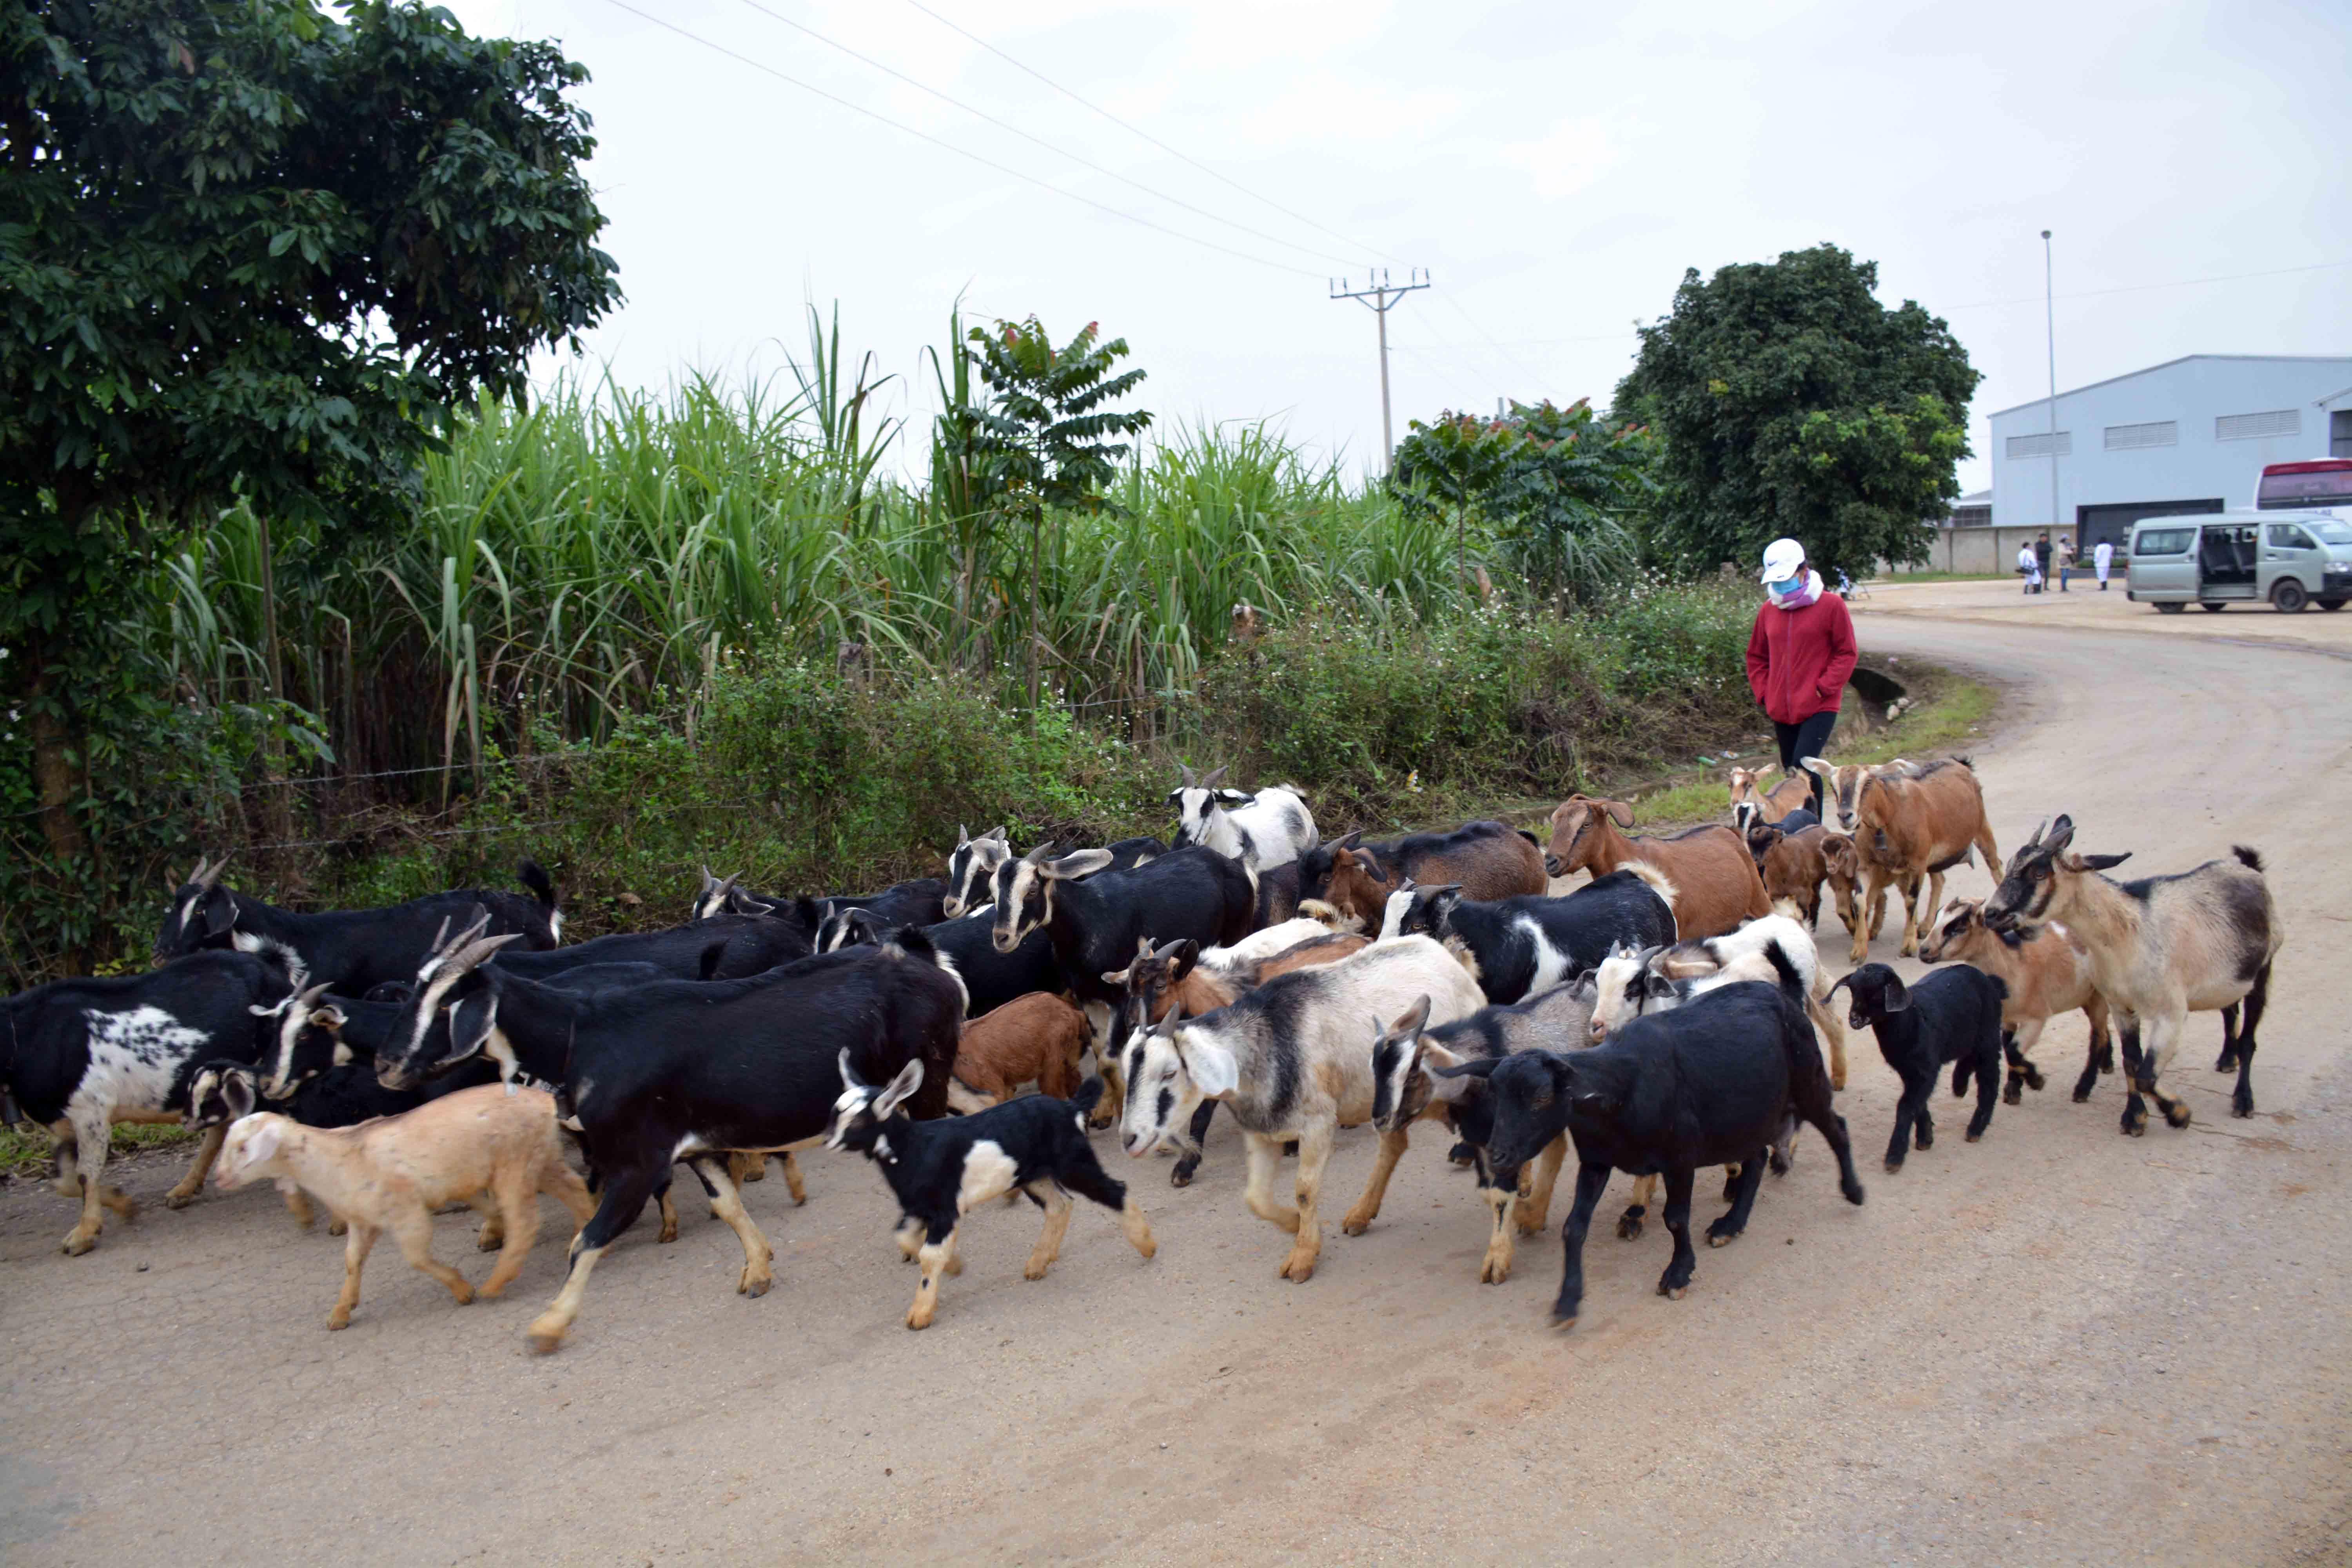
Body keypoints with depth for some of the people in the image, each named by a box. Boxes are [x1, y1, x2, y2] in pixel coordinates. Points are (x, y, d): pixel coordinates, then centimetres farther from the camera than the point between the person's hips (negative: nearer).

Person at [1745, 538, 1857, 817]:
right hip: (1781, 710, 5)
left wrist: (1824, 688, -11)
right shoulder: (1768, 610, 7)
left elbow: (1847, 653, -2)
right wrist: (1764, 693, 6)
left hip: (1819, 707, -5)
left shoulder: (1831, 605, -5)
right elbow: (1756, 657, 18)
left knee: (1804, 766, -20)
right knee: (1792, 773, 11)